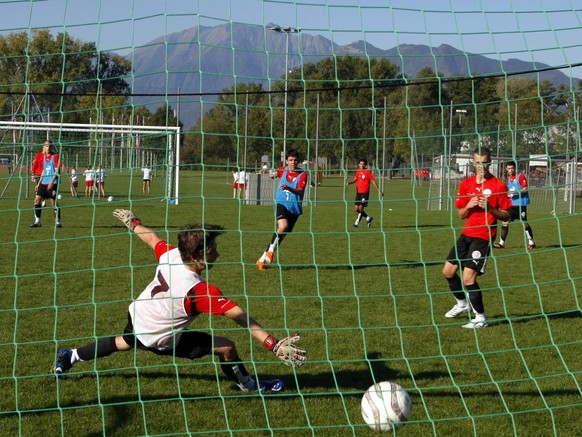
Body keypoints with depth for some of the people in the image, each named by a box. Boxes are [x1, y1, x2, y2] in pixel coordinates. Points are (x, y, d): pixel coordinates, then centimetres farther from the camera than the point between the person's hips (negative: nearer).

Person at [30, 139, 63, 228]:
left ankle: (57, 221, 4)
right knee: (37, 199, 0)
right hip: (43, 182, 6)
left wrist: (52, 182, -19)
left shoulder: (55, 156, -4)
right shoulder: (43, 156, 15)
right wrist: (38, 183, 18)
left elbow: (57, 171, -10)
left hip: (52, 183, -6)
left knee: (54, 202, -6)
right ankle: (37, 221, 6)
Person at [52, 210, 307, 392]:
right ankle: (248, 385, 18)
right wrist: (274, 344, -44)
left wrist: (132, 222, 23)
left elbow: (151, 238, 2)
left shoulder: (170, 255, -20)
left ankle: (70, 357, 53)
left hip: (136, 316, 7)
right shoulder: (199, 291, -37)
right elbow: (240, 316, -41)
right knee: (226, 347, -5)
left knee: (123, 343, 39)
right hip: (159, 338, -7)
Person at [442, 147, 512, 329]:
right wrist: (468, 206, -10)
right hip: (466, 234, 6)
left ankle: (481, 318, -1)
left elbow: (506, 216, -5)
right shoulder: (466, 183, 7)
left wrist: (490, 208, -22)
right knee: (448, 271, 11)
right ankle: (462, 304, 36)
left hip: (483, 237, -6)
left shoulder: (498, 185, -8)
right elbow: (461, 214, 12)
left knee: (468, 278, -15)